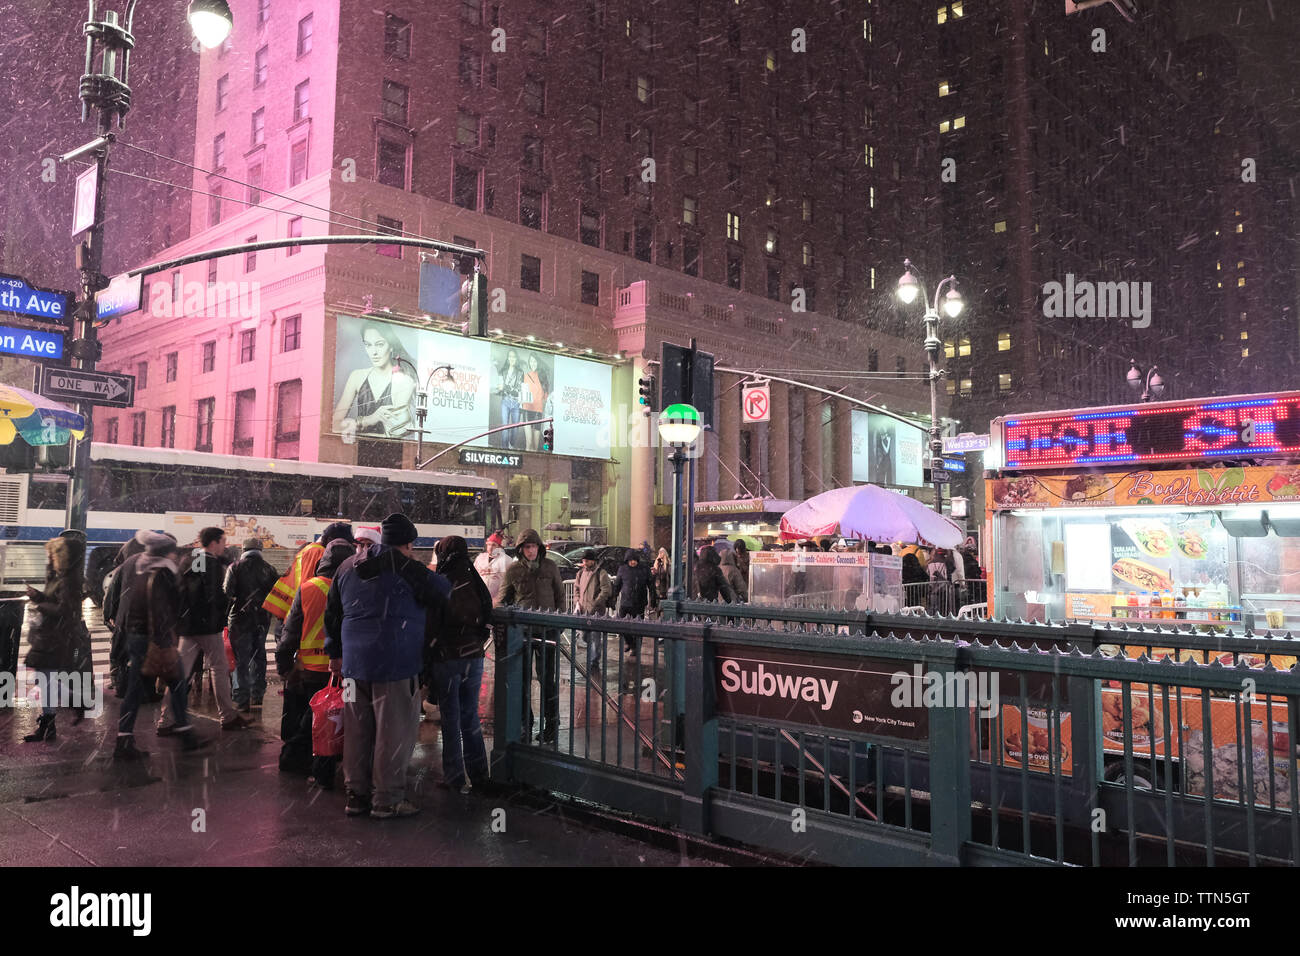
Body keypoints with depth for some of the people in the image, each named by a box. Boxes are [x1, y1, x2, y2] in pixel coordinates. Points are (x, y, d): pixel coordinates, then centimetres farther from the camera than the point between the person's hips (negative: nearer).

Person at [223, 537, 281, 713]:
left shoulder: (235, 568, -5)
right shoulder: (268, 568, 2)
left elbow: (227, 592, -14)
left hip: (241, 619, -3)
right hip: (262, 619, 3)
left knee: (241, 660, 2)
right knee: (259, 656, 17)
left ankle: (242, 701, 1)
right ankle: (257, 695, 19)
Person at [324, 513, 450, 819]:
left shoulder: (348, 566, 13)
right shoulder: (403, 566, -11)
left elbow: (332, 612, 19)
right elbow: (440, 590, -9)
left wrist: (334, 652, 26)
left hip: (354, 662, 7)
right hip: (394, 663, -7)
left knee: (357, 730, 14)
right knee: (394, 731, 1)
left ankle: (356, 795, 23)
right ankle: (387, 799, 7)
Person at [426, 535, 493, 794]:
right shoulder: (477, 583, 2)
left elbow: (431, 626, -12)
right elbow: (487, 620, 8)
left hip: (448, 659, -5)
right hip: (474, 657, 5)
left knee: (451, 719, 4)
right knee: (471, 716, 14)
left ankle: (455, 778, 9)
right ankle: (478, 774, 19)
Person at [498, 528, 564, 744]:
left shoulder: (550, 567, 3)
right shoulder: (513, 569, 1)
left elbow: (560, 595, 11)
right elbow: (503, 598, 10)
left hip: (547, 629, -1)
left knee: (548, 678, 2)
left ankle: (551, 724, 16)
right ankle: (524, 724, 20)